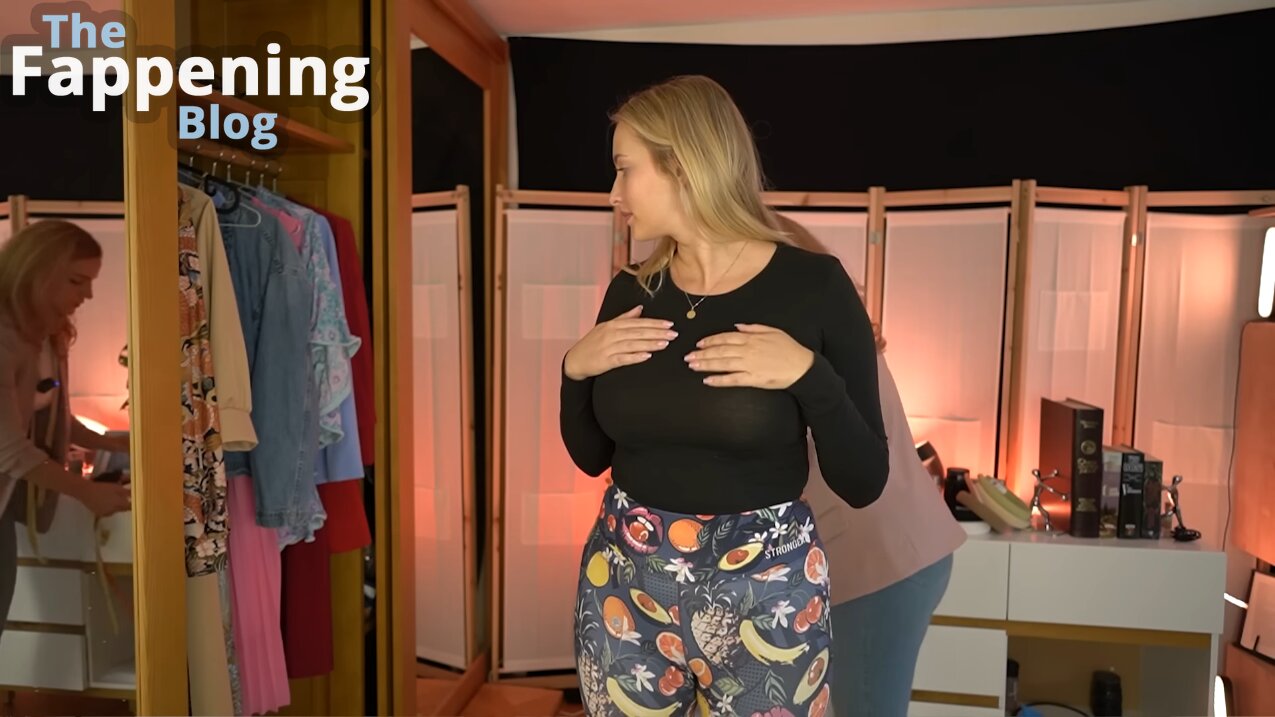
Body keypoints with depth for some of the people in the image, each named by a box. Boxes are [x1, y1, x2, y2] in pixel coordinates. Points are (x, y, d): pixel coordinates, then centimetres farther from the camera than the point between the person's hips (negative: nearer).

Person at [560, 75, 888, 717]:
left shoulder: (814, 286, -12)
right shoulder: (629, 291, -1)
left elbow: (863, 484, -10)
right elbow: (592, 457, 8)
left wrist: (809, 374, -24)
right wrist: (574, 369, -8)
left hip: (765, 589, -3)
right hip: (625, 579, 4)